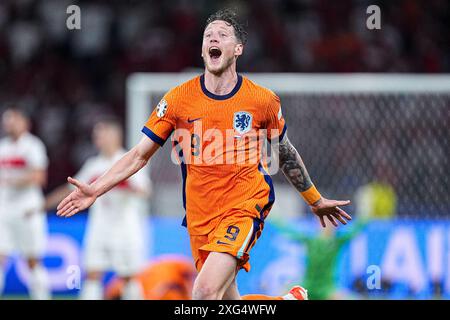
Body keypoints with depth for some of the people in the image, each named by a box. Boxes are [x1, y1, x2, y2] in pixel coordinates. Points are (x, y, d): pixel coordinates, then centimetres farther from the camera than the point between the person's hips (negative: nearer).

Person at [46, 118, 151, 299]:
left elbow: (145, 192, -12)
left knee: (128, 277, 1)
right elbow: (72, 189, 20)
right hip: (99, 228, 4)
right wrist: (44, 204, 18)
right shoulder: (93, 165, 12)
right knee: (93, 274, -6)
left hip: (125, 228, -4)